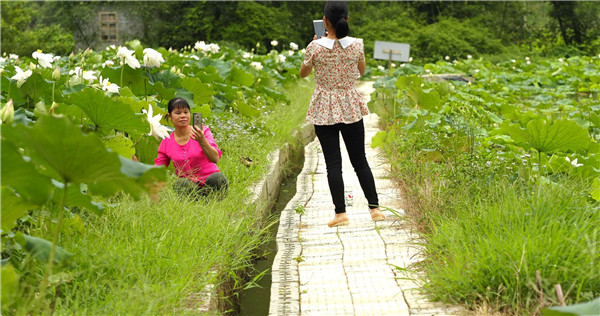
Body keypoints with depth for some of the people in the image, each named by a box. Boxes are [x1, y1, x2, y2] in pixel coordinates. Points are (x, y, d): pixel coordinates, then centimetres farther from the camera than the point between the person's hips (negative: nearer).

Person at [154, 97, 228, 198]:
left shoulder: (203, 132, -3)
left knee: (218, 177, -36)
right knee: (181, 183, -36)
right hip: (189, 185, 1)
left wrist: (202, 141, -33)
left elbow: (215, 159, -17)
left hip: (209, 182, -1)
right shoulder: (166, 143, 4)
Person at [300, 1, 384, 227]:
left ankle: (341, 213, 1)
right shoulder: (356, 45, -7)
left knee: (333, 162, 3)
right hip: (351, 107, 2)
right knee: (360, 160, 11)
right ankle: (375, 208, 11)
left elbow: (303, 73, 4)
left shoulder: (315, 47, -13)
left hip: (324, 110, -2)